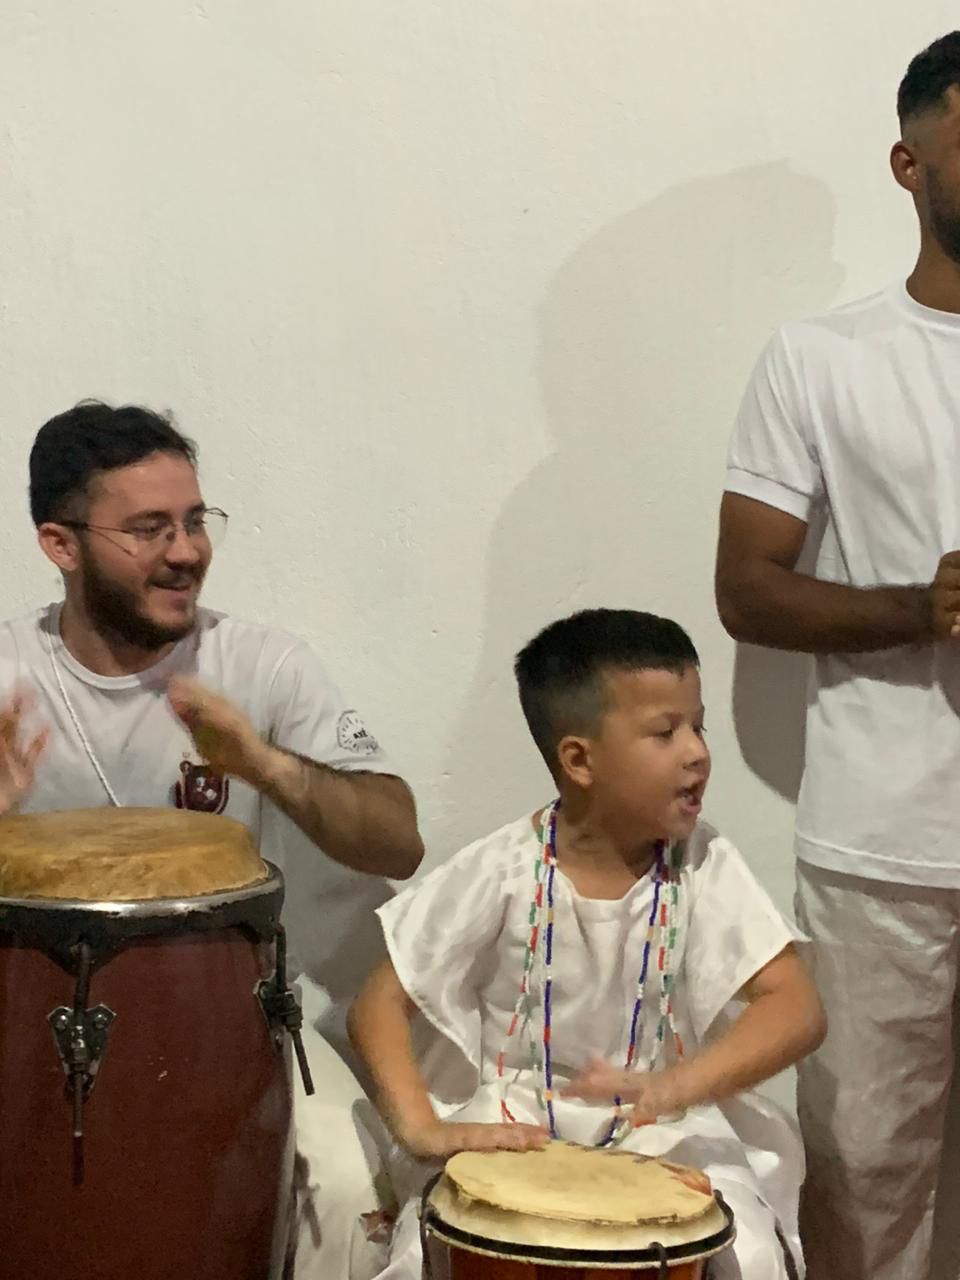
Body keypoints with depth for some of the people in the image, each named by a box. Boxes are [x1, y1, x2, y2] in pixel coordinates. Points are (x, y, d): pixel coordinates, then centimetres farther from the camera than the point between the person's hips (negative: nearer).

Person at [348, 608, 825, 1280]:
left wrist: (675, 1086, -34)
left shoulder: (704, 868, -11)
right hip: (514, 1128, -1)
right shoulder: (502, 872, -13)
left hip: (666, 1132, 1)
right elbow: (380, 1004, -9)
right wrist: (424, 1129, -25)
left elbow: (798, 1008, -18)